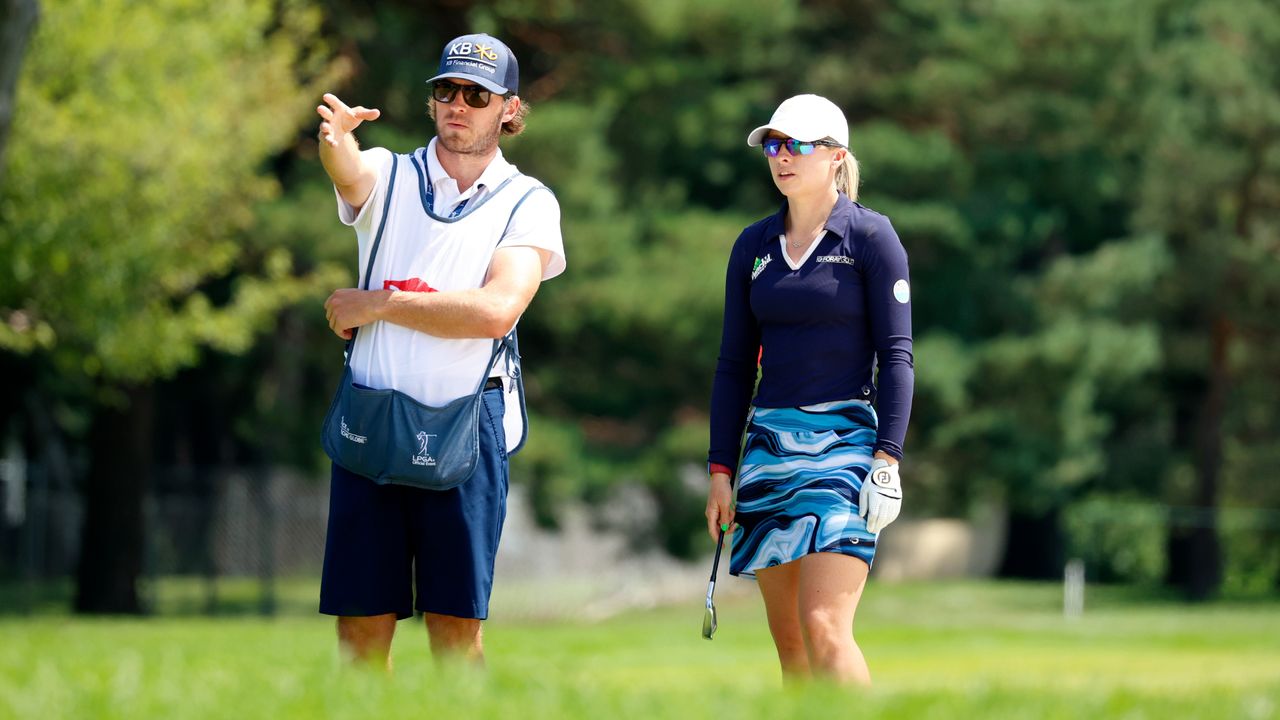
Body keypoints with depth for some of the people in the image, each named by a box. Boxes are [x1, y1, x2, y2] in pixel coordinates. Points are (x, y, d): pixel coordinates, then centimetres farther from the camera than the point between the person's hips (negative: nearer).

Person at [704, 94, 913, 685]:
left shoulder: (871, 237, -1)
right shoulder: (753, 247, 13)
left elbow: (896, 354, -4)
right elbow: (735, 363, 15)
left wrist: (888, 457, -13)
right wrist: (720, 469, 9)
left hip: (843, 441, -5)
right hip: (768, 444, 5)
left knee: (824, 629, -18)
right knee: (787, 641, 4)